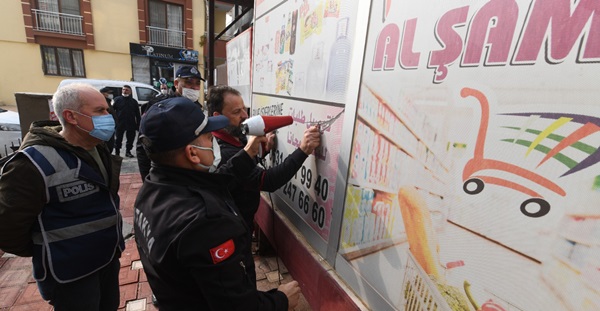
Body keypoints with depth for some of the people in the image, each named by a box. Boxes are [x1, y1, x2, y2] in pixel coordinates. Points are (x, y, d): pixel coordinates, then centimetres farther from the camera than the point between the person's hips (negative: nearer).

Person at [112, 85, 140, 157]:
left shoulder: (134, 101, 8)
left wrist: (138, 124, 3)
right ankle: (117, 152, 17)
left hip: (131, 124, 2)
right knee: (118, 139, 5)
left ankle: (128, 151, 21)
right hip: (120, 124, -1)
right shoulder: (117, 99, 4)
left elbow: (137, 115, 8)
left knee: (130, 139, 8)